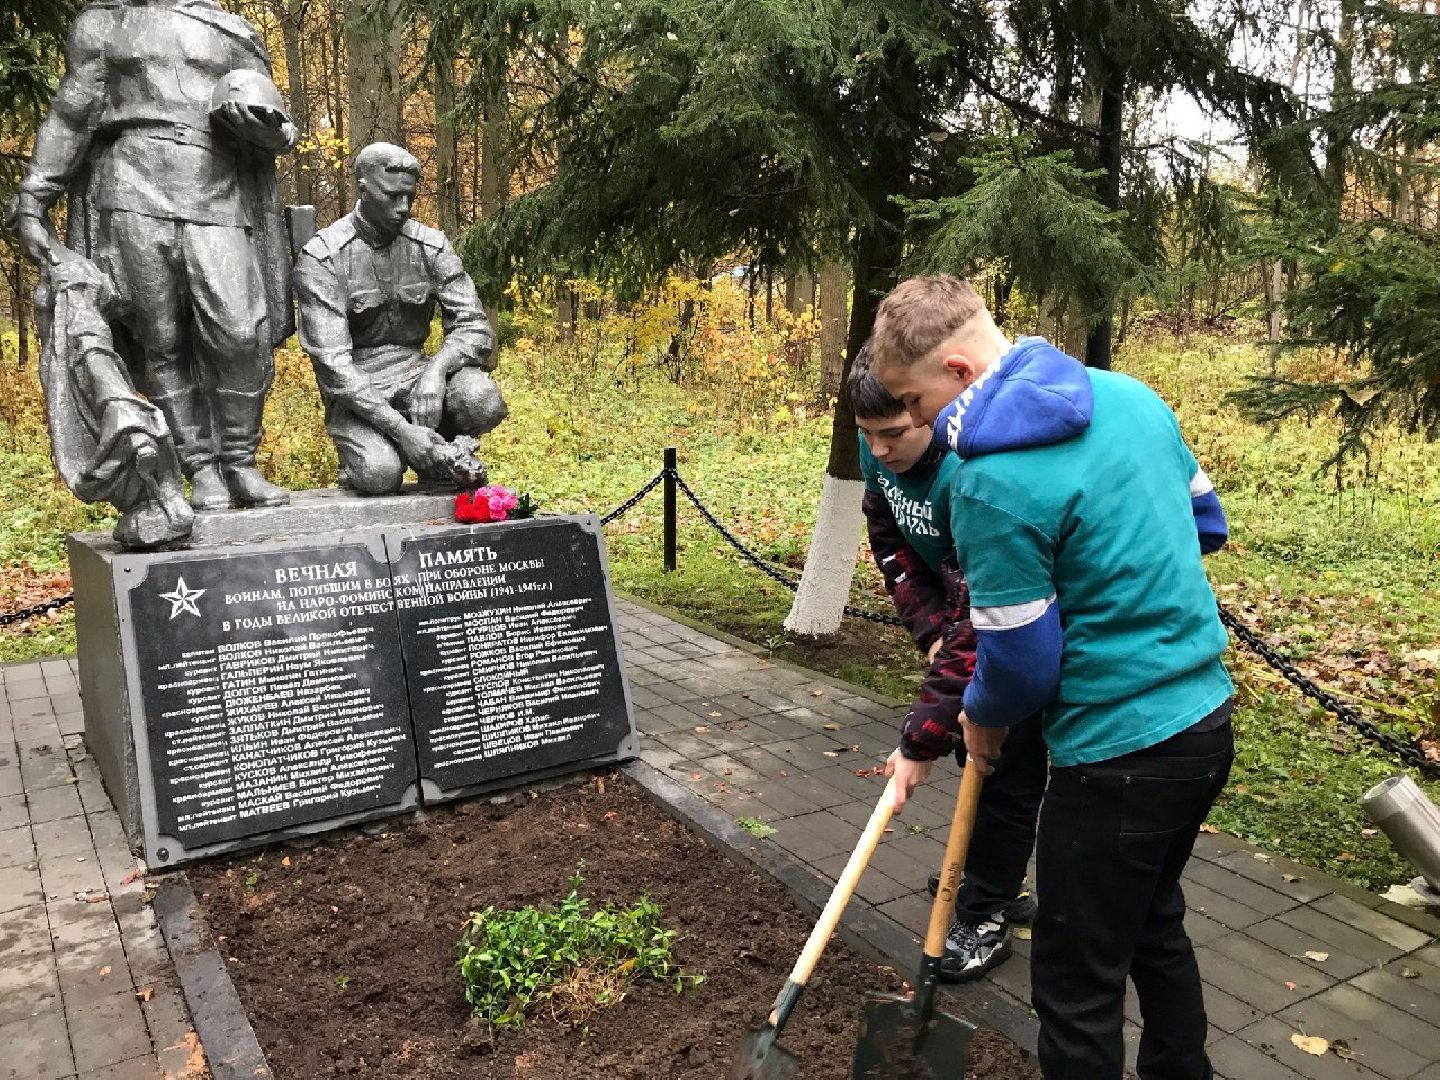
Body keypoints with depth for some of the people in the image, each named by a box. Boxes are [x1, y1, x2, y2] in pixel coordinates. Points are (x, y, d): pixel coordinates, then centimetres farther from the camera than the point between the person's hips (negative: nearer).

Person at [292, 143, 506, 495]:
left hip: (415, 372, 3)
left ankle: (435, 457, 4)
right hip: (355, 391, -3)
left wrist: (436, 369, -28)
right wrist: (401, 429, -29)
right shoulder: (320, 258, -11)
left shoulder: (431, 246, 2)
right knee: (379, 474, -32)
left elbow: (473, 326, -4)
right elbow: (331, 361, -18)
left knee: (483, 400, -29)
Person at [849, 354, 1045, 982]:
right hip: (961, 612, 8)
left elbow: (981, 621, -41)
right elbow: (892, 546, -2)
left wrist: (921, 739, -40)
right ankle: (995, 880, 38)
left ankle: (986, 918, 15)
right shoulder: (880, 452, -15)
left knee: (1008, 769, -1)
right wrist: (931, 633, -15)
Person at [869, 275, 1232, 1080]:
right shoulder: (1130, 394, 2)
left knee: (1078, 985, 9)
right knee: (1155, 925, 29)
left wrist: (983, 721, 3)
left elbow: (1023, 660, -16)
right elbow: (1207, 522, 15)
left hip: (1121, 752, -9)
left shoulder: (993, 483, -23)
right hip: (1206, 713, 9)